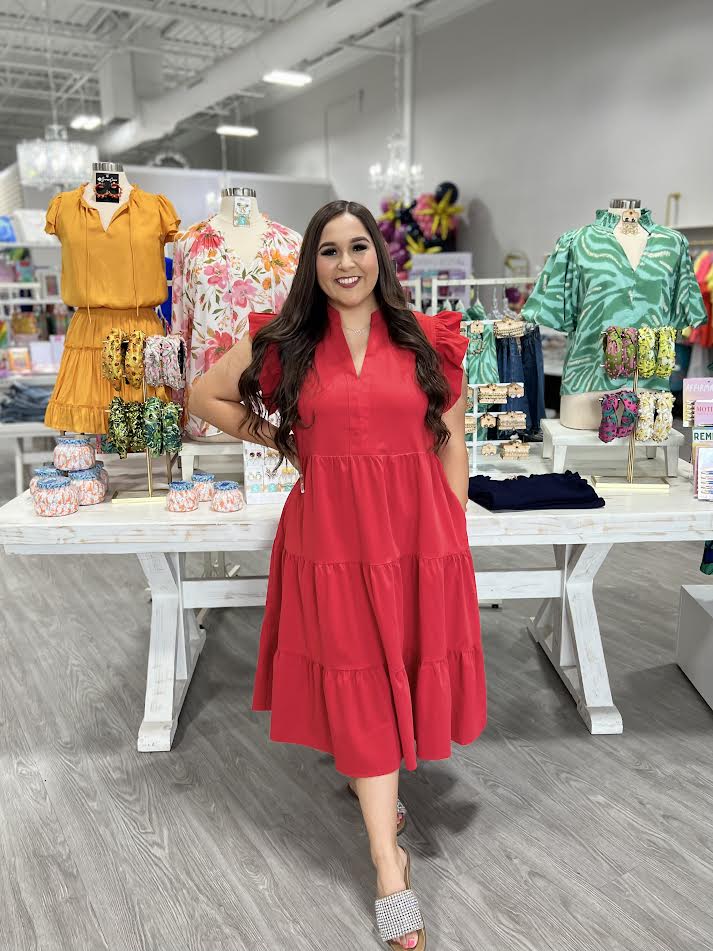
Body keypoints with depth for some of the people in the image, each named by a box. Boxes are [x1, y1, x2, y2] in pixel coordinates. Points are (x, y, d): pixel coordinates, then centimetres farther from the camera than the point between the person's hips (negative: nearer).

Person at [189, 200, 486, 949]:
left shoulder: (426, 340, 3)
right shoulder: (283, 342, 2)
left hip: (418, 529, 2)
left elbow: (451, 441, 6)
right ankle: (390, 869, 15)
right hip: (332, 532, -1)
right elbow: (205, 397, 12)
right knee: (357, 685, 5)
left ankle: (374, 782, 45)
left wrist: (456, 533, 2)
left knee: (406, 670, 13)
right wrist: (279, 440, 2)